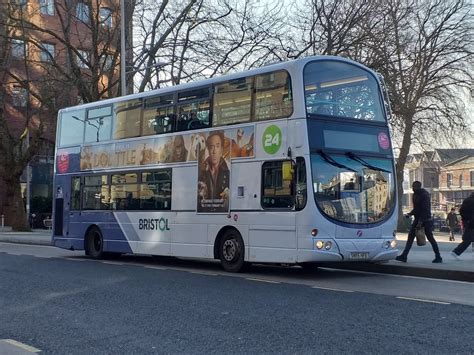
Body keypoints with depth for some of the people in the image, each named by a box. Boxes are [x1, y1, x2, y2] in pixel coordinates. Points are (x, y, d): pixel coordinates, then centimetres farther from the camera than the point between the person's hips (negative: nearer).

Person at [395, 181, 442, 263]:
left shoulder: (424, 195, -15)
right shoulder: (415, 195, 12)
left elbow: (425, 209, -21)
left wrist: (420, 221, -26)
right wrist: (409, 214, 5)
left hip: (425, 220, -8)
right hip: (417, 219, 8)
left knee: (430, 238, -2)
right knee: (410, 237, 2)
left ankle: (438, 257, 8)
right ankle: (404, 256, 0)